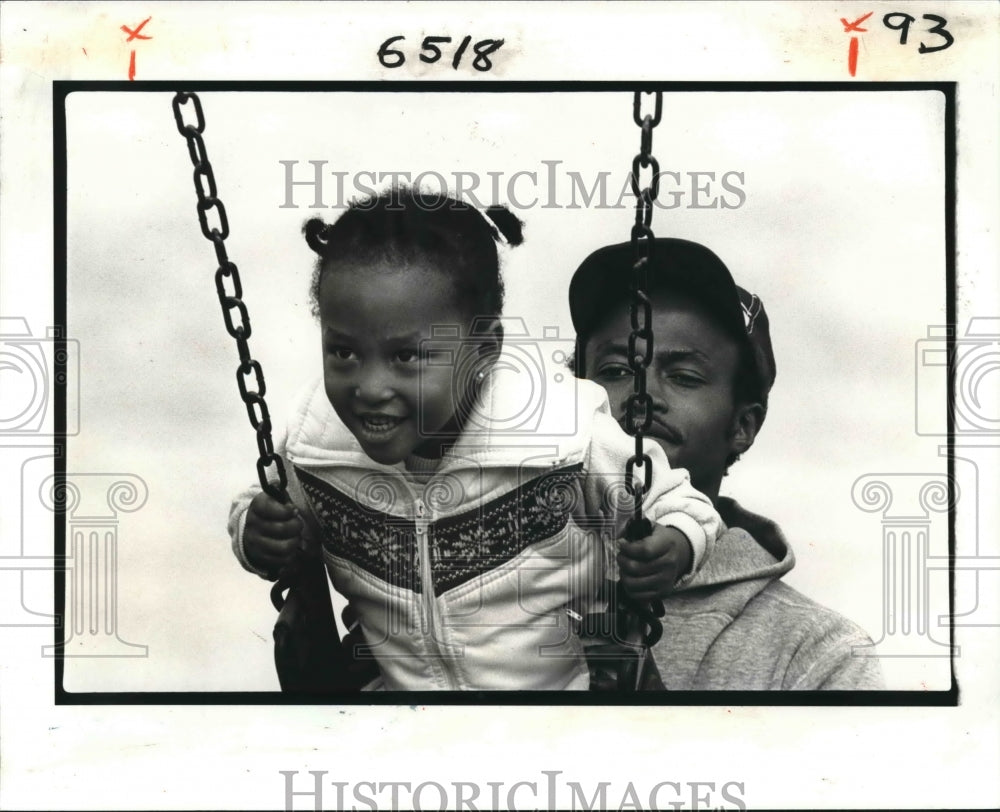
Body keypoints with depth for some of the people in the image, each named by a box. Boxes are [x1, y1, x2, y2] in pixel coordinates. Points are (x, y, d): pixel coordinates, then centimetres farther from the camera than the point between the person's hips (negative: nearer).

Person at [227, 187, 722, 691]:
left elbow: (674, 506, -7)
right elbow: (260, 507, 6)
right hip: (396, 685, 2)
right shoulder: (311, 440, -15)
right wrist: (253, 535, -15)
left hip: (564, 683, -1)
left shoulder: (567, 434, -23)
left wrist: (675, 550, -28)